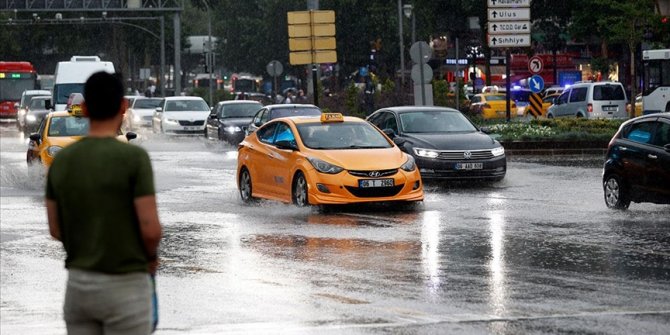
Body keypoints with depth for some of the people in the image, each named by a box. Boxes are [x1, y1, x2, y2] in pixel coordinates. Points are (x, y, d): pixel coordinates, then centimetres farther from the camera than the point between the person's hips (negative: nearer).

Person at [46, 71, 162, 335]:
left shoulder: (61, 160, 2)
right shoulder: (133, 157, -15)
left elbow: (55, 229, 8)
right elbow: (150, 229, -16)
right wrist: (151, 256, 5)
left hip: (78, 285, 5)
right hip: (125, 288, -5)